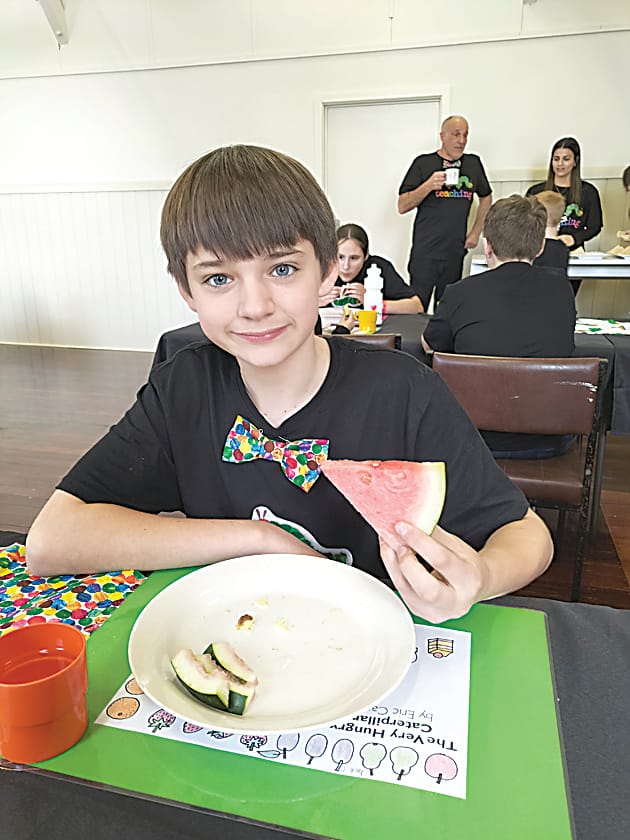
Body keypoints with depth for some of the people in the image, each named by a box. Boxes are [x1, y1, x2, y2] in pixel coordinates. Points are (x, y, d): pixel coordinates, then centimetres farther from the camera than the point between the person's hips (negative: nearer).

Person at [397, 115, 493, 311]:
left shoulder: (473, 163, 13)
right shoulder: (424, 163, 2)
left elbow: (486, 198, 27)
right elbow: (402, 206, -3)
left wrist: (475, 233, 18)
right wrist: (428, 186, -17)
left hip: (456, 253, 4)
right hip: (425, 253, -4)